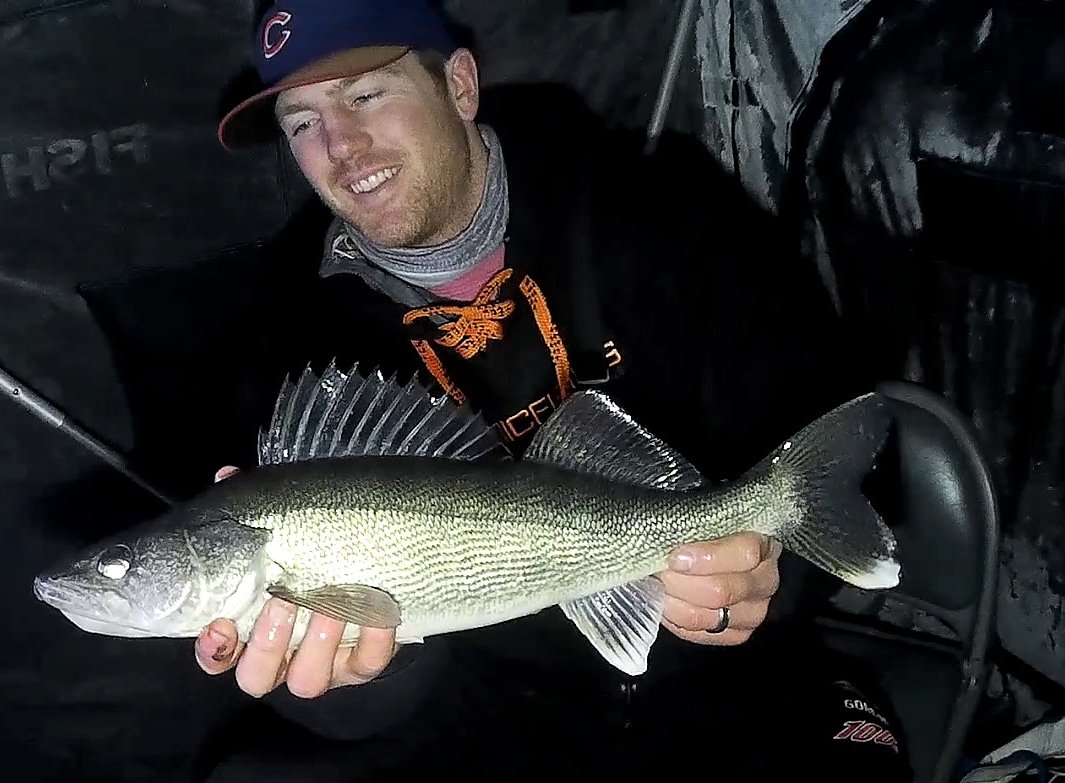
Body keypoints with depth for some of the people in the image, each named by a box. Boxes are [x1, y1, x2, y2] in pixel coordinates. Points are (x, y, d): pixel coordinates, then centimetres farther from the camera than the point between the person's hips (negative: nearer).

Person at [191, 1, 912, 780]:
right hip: (491, 707, 1)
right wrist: (354, 661, -34)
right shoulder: (309, 342, -4)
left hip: (727, 680, -1)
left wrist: (771, 558, -29)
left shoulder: (658, 211, -7)